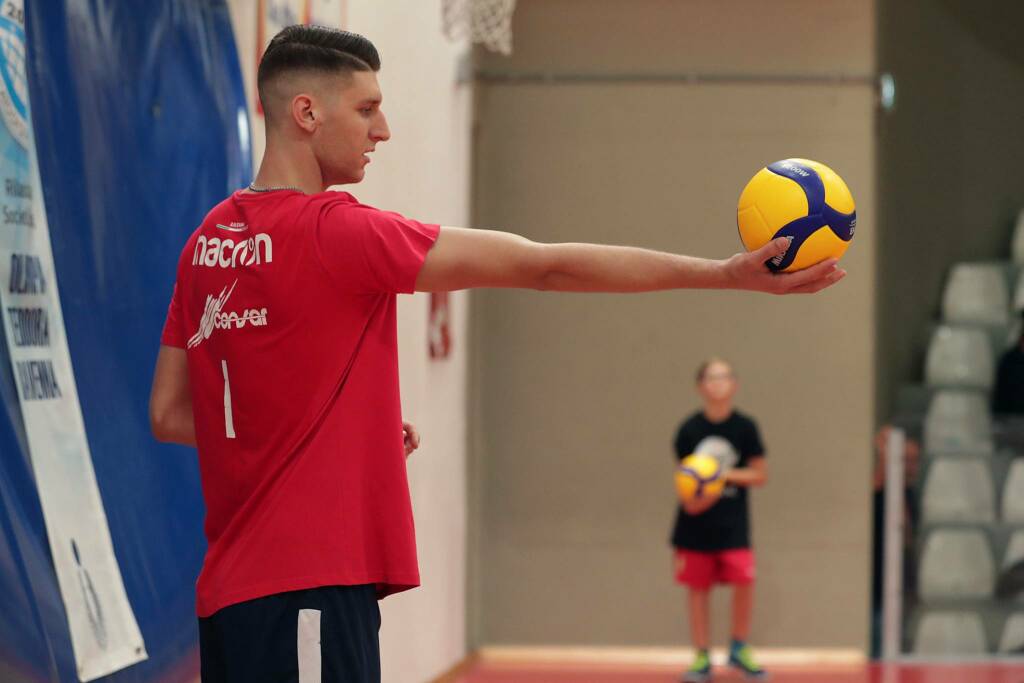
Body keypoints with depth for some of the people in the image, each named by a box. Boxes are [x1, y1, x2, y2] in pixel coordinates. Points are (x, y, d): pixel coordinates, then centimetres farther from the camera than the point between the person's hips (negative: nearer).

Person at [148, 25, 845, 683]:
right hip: (308, 591, -9)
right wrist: (725, 273, -8)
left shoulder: (209, 240, 12)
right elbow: (545, 266, -12)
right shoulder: (336, 231, -13)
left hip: (231, 587, 9)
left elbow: (168, 414, 17)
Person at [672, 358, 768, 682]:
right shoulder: (689, 429, -1)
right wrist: (692, 495, -12)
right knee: (698, 588, 4)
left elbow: (760, 475, 0)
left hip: (732, 523, -1)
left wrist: (726, 475, -14)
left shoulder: (744, 427, -3)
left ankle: (739, 649, 9)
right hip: (695, 523, 1)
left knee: (744, 580, -12)